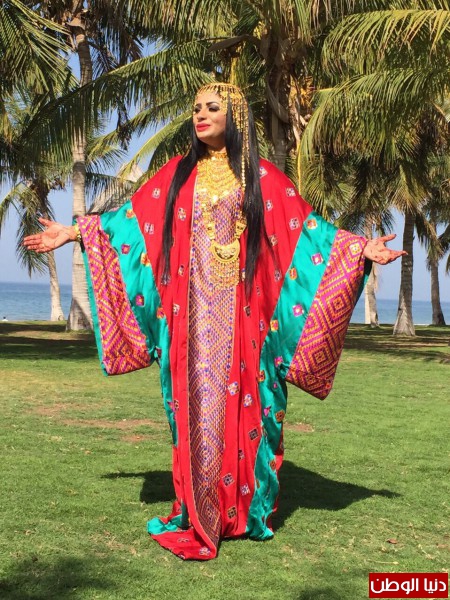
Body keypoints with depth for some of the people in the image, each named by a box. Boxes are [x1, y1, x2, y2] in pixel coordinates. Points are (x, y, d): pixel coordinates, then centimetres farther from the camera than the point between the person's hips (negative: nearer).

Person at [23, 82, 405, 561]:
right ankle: (198, 510, 8)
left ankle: (247, 507, 13)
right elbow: (132, 218, 12)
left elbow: (306, 225, 3)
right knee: (195, 403, 0)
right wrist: (73, 232, 9)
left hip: (241, 316, -1)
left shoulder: (261, 177, 6)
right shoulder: (178, 174, 11)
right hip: (192, 315, 1)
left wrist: (362, 249, -7)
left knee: (242, 401, 0)